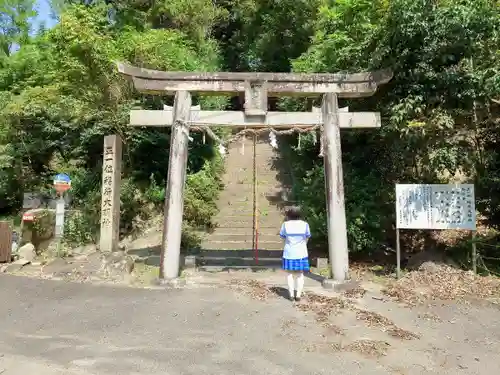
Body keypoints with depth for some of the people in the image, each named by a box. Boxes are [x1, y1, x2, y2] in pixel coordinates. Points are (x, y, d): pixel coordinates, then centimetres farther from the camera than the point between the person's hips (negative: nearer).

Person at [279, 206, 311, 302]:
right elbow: (307, 238, 4)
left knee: (290, 273, 9)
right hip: (301, 253, 1)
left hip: (289, 253, 0)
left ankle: (291, 295, 7)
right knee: (300, 274, 9)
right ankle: (298, 295, 8)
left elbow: (282, 237, 1)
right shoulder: (304, 224, -6)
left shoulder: (285, 224, -9)